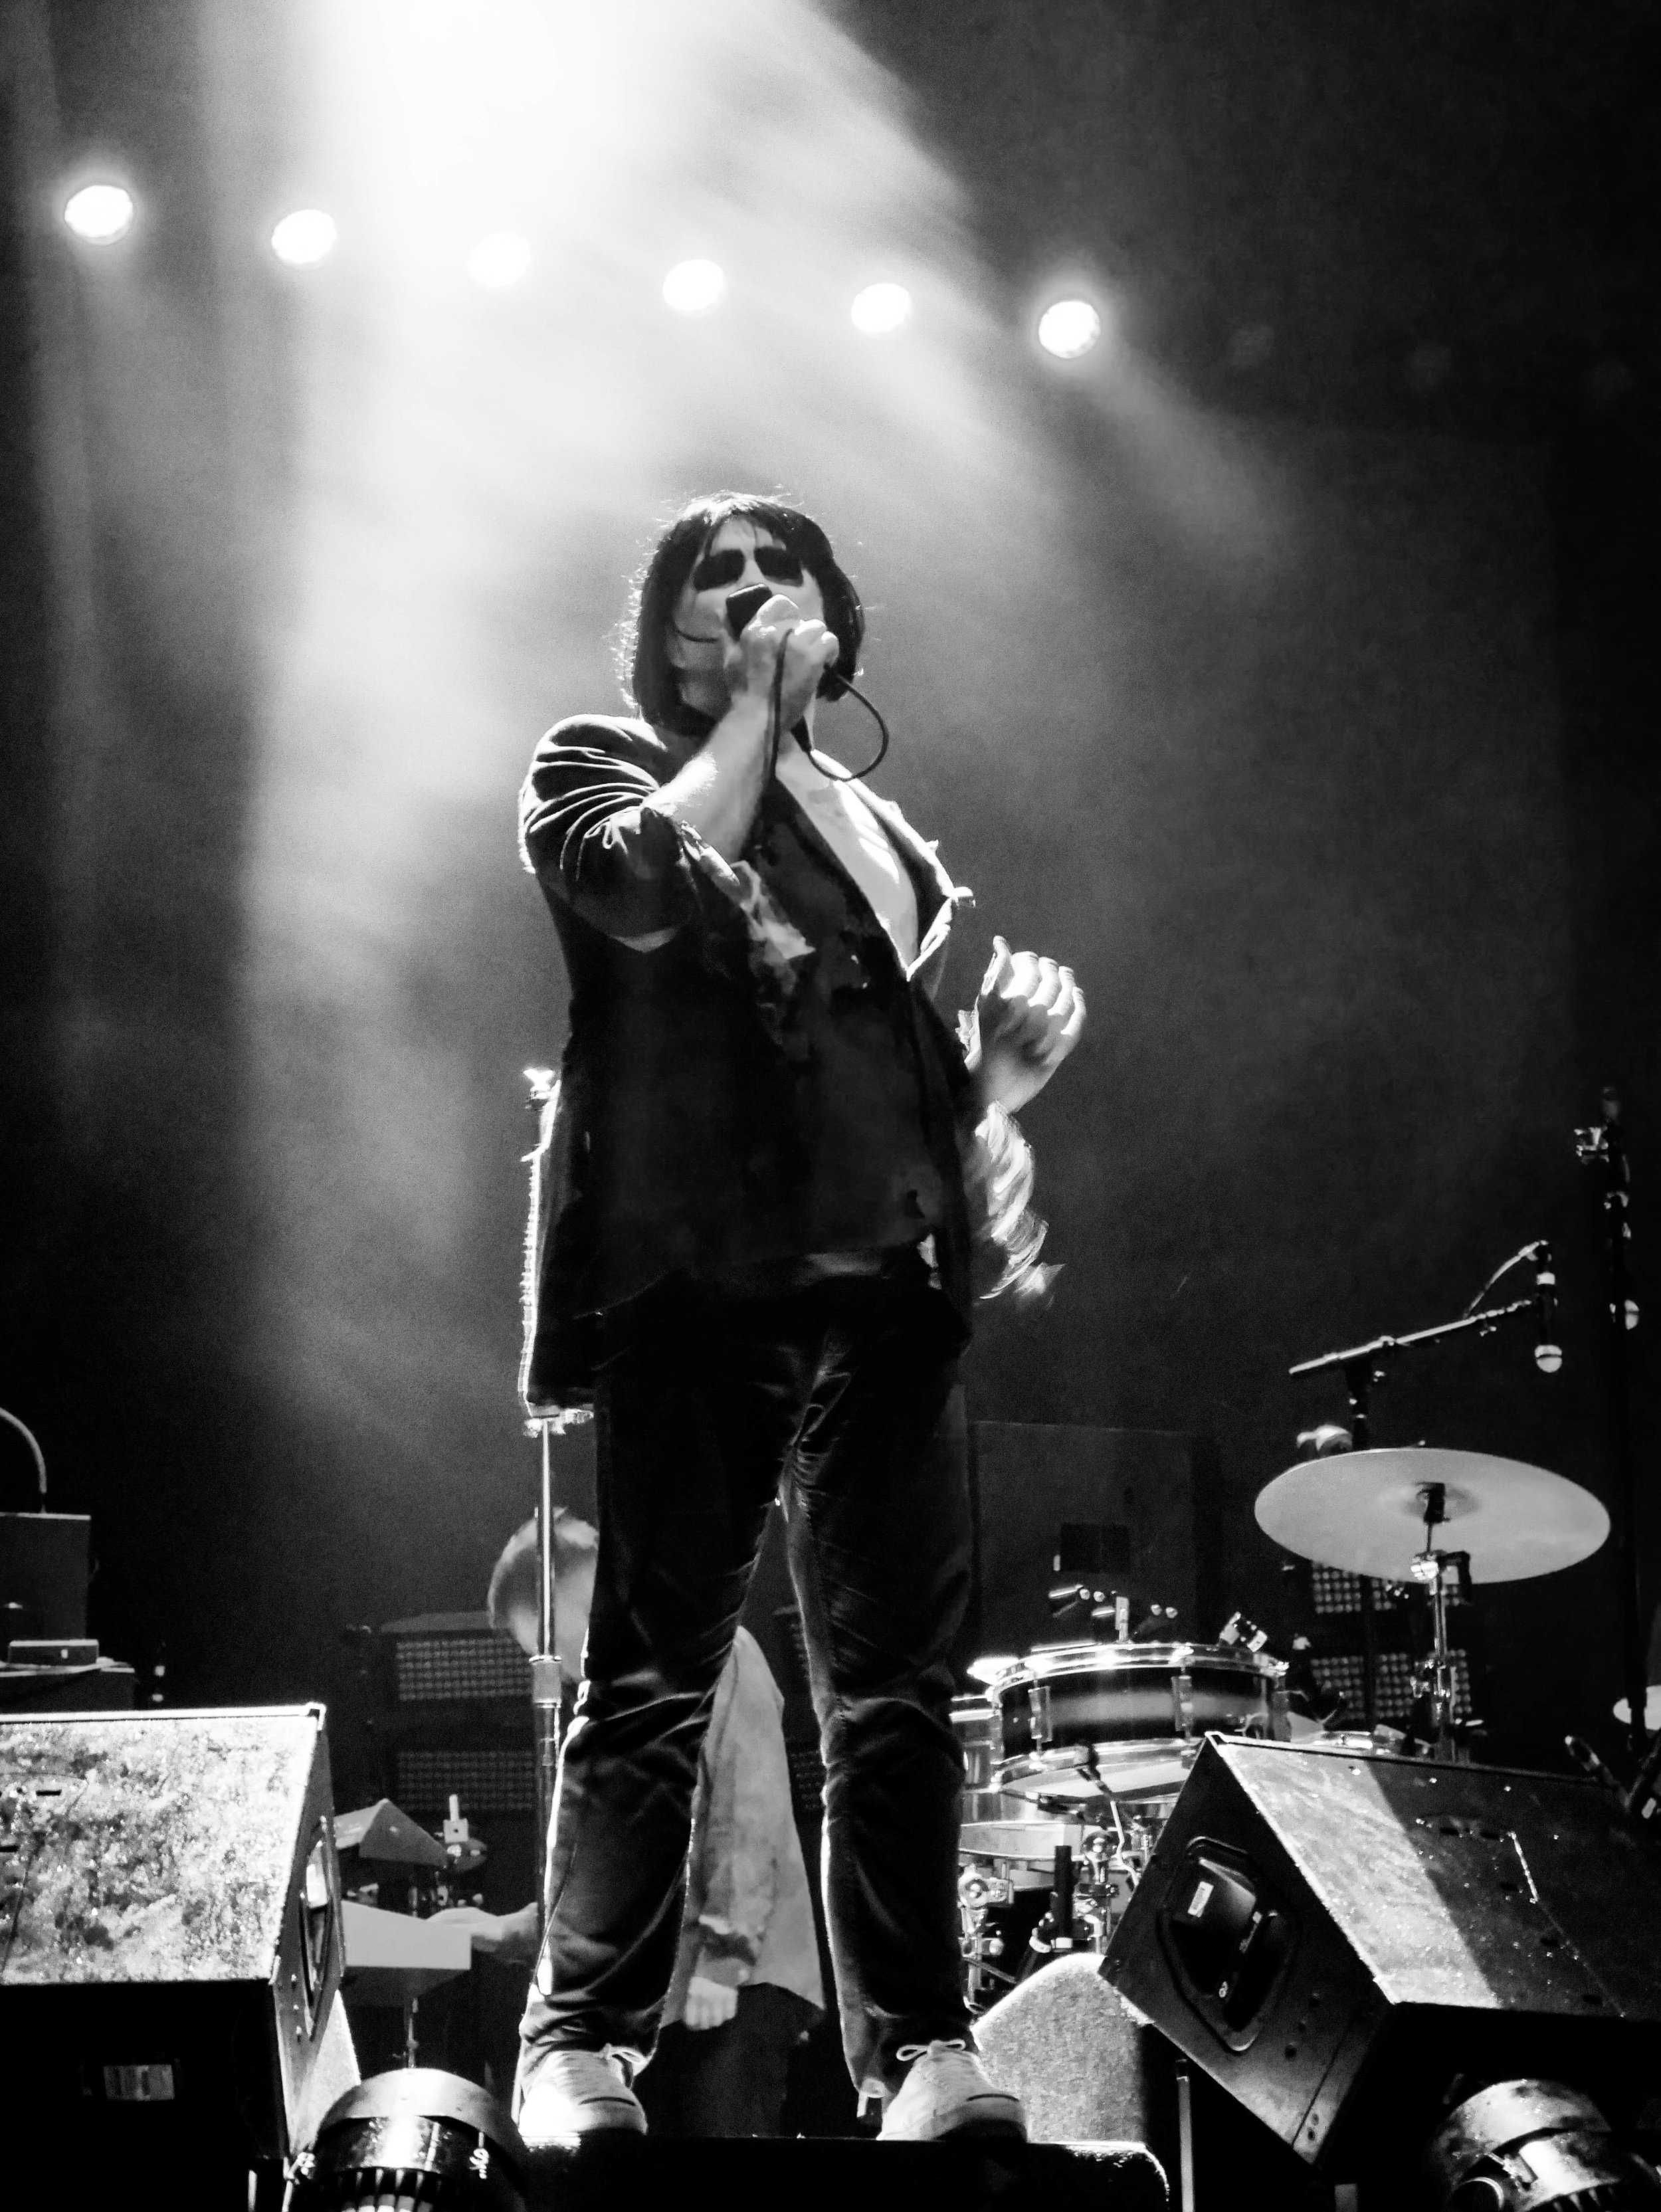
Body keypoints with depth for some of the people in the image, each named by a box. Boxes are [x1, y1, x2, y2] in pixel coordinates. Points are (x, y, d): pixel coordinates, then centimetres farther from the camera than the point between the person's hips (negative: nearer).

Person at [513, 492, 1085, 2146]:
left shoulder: (879, 829, 24)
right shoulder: (599, 768, 10)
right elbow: (643, 883, -15)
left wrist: (1003, 1063, 6)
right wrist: (752, 708, -5)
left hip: (882, 1289, 5)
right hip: (693, 1282, -4)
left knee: (897, 1686, -1)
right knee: (653, 1681, -7)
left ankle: (916, 2047, 0)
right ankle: (578, 2044, -2)